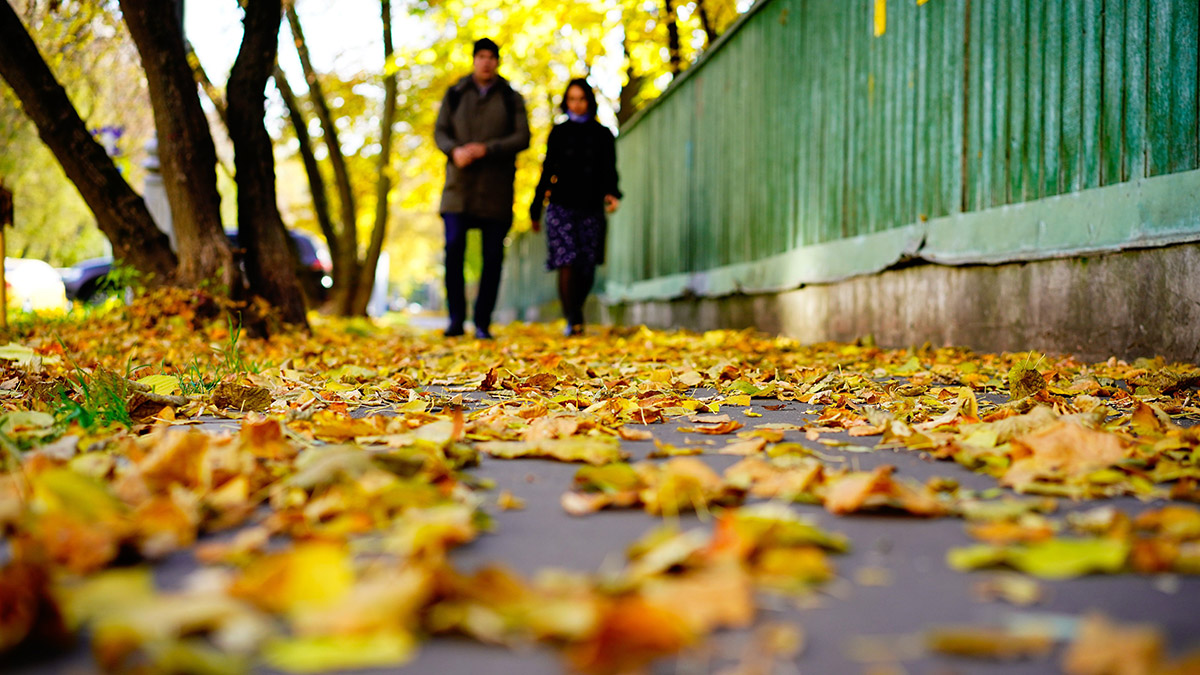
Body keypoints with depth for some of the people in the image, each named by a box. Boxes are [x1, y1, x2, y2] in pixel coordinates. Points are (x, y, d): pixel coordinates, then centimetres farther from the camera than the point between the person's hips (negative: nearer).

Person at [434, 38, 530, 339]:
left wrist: (487, 149, -16)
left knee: (493, 255, -2)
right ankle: (456, 318, -6)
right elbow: (440, 131, 7)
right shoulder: (455, 94, 12)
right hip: (460, 182, 0)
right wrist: (454, 150, -16)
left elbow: (522, 137, -1)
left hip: (496, 187, 0)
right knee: (454, 246, -14)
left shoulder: (511, 99, 8)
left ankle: (483, 322, 5)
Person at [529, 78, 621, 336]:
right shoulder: (559, 133, 12)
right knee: (567, 263, -15)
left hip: (591, 208, 1)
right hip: (561, 206, -1)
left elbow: (609, 170, 6)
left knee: (587, 268, 1)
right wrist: (536, 210, 13)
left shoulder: (602, 135, 12)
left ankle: (575, 313, 23)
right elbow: (547, 171, 14)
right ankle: (573, 321, -15)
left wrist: (611, 194, -16)